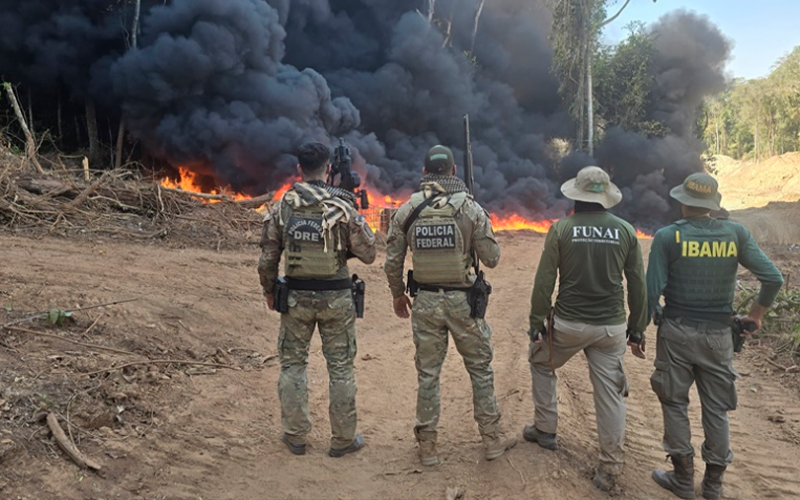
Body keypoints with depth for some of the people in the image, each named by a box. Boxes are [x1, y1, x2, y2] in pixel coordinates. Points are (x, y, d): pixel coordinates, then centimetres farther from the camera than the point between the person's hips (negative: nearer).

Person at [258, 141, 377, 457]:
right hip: (336, 297, -1)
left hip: (296, 297, 2)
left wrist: (269, 292, 15)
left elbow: (267, 259, 0)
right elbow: (368, 254, -7)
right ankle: (343, 439, 20)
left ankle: (295, 435, 24)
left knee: (293, 364, 16)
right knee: (340, 367, 10)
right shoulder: (342, 207, -10)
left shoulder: (281, 208, -3)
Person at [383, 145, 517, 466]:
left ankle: (427, 445, 22)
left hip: (425, 301, 2)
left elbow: (392, 262, 1)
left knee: (428, 373, 12)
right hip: (462, 300, -1)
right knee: (480, 369, 15)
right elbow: (492, 258, -4)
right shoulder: (470, 208, -8)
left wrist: (398, 295, 17)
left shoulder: (406, 211, -2)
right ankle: (492, 439, 25)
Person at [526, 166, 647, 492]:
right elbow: (638, 285, 3)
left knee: (541, 362, 25)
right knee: (610, 393, 9)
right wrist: (637, 330, 12)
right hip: (611, 327, 2)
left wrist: (536, 324, 2)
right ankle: (610, 470, 16)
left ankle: (545, 429, 31)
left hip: (568, 323, -2)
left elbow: (544, 282, -8)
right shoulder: (625, 230, 0)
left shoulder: (561, 229, -7)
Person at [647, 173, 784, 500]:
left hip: (677, 332, -2)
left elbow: (652, 290, -12)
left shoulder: (668, 236, -9)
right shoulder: (735, 233, -2)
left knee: (675, 403, 11)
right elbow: (773, 279, -4)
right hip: (719, 334, 3)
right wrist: (756, 314, 11)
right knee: (716, 408, 14)